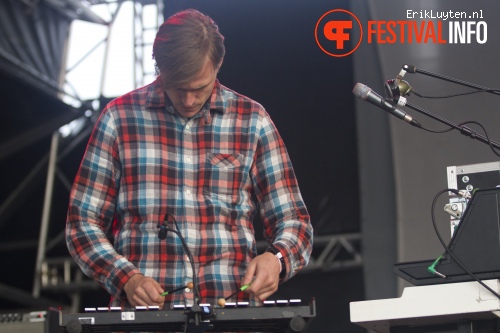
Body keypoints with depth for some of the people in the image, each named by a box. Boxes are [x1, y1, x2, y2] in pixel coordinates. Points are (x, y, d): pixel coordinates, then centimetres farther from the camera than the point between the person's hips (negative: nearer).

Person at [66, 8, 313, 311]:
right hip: (141, 311, -1)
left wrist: (277, 260, -10)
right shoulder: (120, 117, 6)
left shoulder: (253, 121, 8)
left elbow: (293, 222, 11)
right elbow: (83, 224, 8)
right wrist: (127, 278, -8)